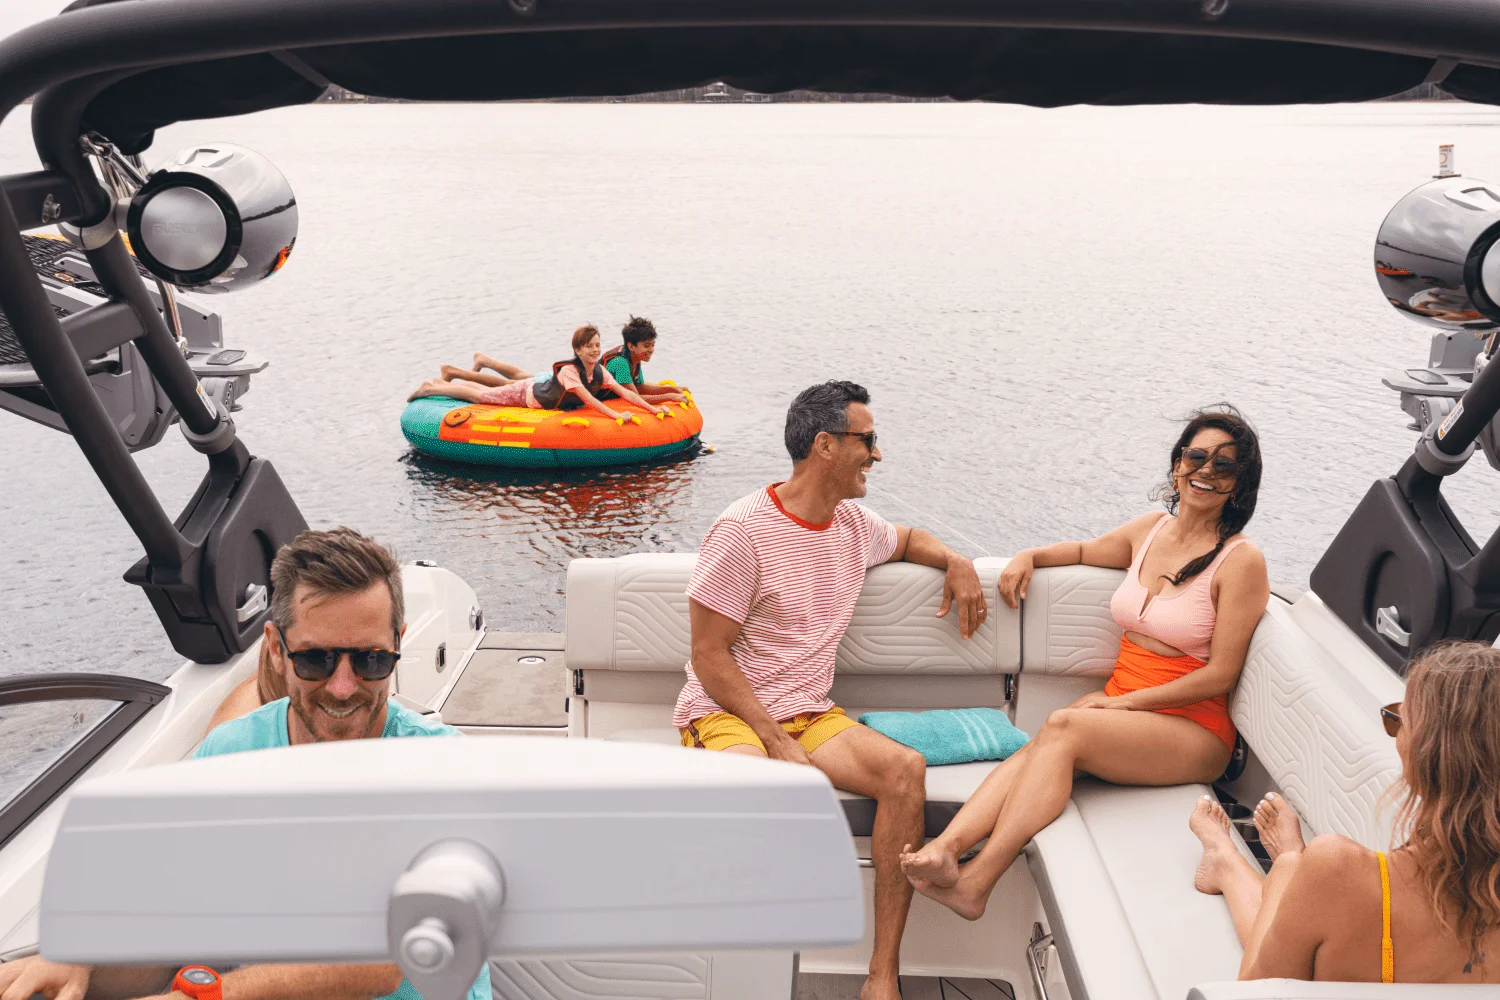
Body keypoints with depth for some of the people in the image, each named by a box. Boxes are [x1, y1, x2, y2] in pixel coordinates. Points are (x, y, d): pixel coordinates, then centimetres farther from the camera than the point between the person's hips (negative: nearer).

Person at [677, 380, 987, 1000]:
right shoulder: (744, 529, -11)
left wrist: (956, 564, 13)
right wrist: (777, 740, -19)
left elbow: (908, 539, 36)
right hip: (725, 712, -6)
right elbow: (709, 655, -11)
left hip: (810, 714, 6)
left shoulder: (854, 525, 11)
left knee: (905, 769, -22)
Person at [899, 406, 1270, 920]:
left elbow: (1220, 673, -10)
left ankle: (975, 882, -37)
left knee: (1061, 728, -32)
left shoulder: (1241, 560, -7)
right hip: (1122, 709, 5)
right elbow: (1086, 550, 34)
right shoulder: (1151, 528, 11)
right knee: (1034, 752, -28)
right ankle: (943, 849, -47)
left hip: (1193, 730, -5)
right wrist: (1029, 556, 14)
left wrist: (1124, 701, -13)